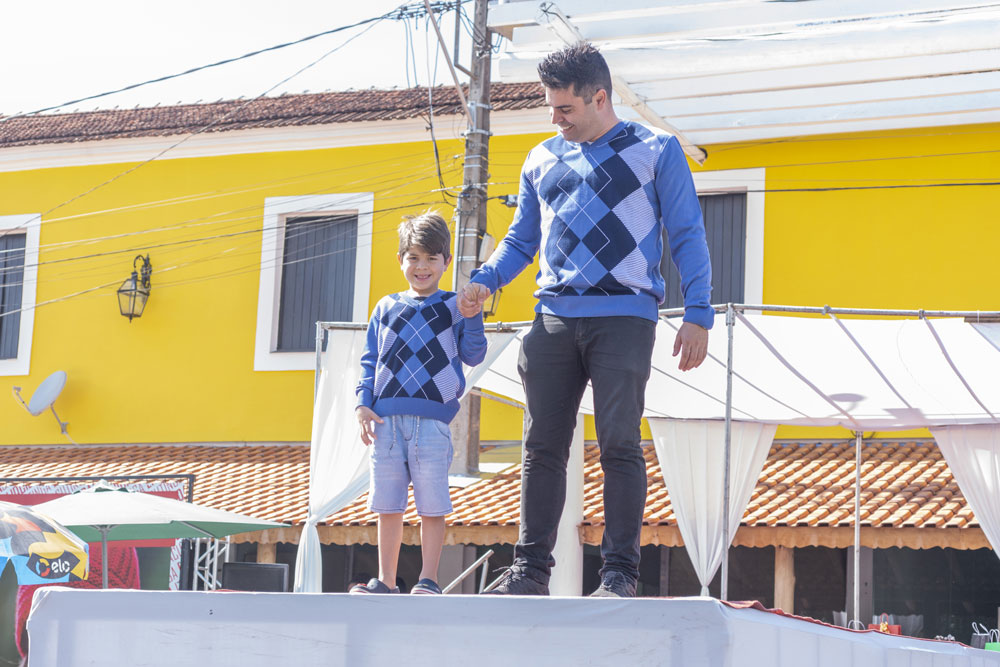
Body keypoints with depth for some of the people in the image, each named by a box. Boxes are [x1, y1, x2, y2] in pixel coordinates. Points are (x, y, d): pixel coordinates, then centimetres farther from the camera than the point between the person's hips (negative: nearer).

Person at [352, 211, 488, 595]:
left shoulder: (454, 307, 9)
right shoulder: (386, 309, 16)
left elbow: (473, 355, 3)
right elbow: (369, 361, 15)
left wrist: (472, 318, -10)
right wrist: (363, 404, 4)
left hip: (433, 419, -3)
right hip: (387, 419, 3)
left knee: (432, 505, -3)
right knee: (387, 505, 5)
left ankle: (428, 579, 5)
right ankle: (386, 581, 13)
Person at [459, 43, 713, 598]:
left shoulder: (656, 151, 7)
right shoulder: (542, 160, 19)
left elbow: (686, 236, 4)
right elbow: (520, 239, 24)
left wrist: (697, 313, -6)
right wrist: (485, 282, 4)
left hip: (623, 317, -4)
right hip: (553, 321, 4)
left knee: (619, 444, -8)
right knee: (542, 447, 1)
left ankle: (620, 573, -6)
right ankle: (530, 569, 6)